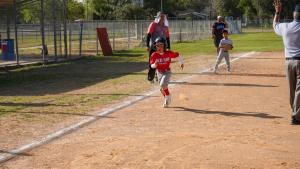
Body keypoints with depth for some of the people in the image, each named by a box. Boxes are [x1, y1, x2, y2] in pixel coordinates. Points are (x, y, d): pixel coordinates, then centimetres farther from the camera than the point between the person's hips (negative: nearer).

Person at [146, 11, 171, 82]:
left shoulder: (166, 26, 11)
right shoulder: (153, 24, -4)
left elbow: (167, 37, 16)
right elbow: (149, 35, -8)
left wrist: (168, 47, 12)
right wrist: (148, 45, -15)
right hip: (153, 47, -5)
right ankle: (150, 78, 8)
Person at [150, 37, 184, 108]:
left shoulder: (168, 53, -14)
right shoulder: (154, 55, -11)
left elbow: (177, 55, 2)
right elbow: (152, 66, -14)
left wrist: (181, 63, 14)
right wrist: (155, 64, -37)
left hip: (167, 72, -3)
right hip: (159, 72, 3)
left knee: (163, 85, -26)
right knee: (162, 89, 15)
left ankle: (168, 96, 0)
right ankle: (166, 99, 41)